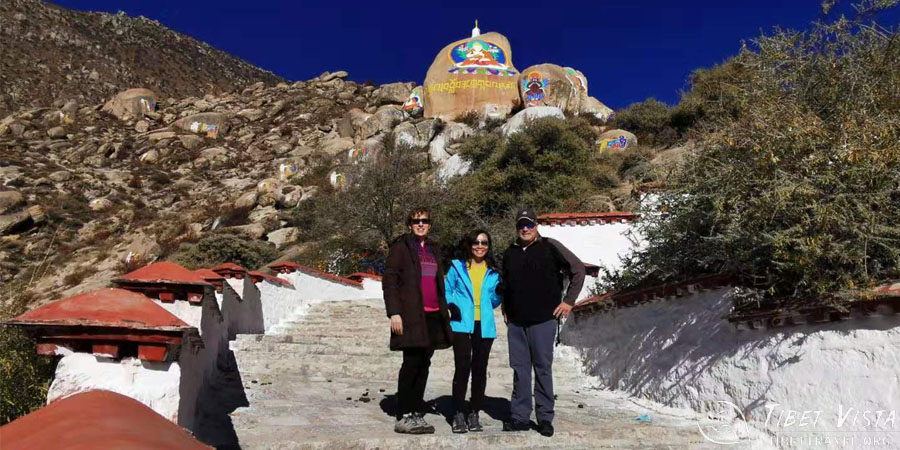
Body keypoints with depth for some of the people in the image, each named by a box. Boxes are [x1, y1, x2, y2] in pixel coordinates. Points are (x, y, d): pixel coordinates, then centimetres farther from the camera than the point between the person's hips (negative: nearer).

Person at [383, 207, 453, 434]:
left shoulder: (433, 249, 20)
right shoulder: (401, 247, 0)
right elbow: (389, 281, -6)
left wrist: (443, 311, 19)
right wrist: (394, 313, -15)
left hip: (432, 315, 6)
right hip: (411, 315, -6)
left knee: (424, 364, 8)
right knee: (412, 364, -7)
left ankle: (417, 414, 16)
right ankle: (403, 417, 2)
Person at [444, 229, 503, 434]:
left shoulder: (493, 272, 11)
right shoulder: (457, 267, 5)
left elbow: (494, 301, 13)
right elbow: (446, 290, 8)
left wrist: (500, 293, -8)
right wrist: (451, 305, -11)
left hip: (484, 326, 3)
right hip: (462, 325, -3)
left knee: (480, 369, 7)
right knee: (463, 367, -9)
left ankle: (474, 414, 17)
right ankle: (458, 414, 2)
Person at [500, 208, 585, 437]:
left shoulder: (550, 247, -3)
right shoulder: (509, 253, 12)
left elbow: (578, 269, -2)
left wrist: (569, 301, -4)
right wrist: (505, 309, 17)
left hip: (543, 319, -4)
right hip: (516, 322, 4)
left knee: (543, 368, 2)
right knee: (519, 369, 8)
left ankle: (545, 418, 12)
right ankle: (519, 416, 16)